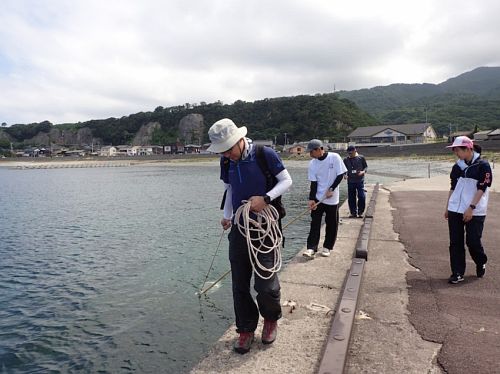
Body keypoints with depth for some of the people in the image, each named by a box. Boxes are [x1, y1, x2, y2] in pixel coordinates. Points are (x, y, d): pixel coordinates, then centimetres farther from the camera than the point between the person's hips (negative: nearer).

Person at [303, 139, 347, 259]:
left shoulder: (334, 157, -11)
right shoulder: (312, 164, -2)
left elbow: (340, 175, -8)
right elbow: (313, 183, -3)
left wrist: (331, 189, -15)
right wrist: (311, 199, -12)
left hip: (332, 199, -2)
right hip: (318, 198, 2)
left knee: (332, 224, 6)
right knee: (315, 223, -1)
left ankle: (327, 247, 21)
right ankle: (311, 248, 0)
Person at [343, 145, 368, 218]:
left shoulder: (361, 158, 0)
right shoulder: (346, 160, 3)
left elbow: (366, 166, 7)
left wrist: (363, 172, -13)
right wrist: (345, 175, -10)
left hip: (360, 181, -2)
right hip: (350, 181, 2)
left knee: (362, 197, -6)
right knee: (351, 198, 5)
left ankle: (360, 212, 10)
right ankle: (353, 213, 18)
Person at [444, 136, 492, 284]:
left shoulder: (483, 165, -6)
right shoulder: (457, 167, 11)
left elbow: (481, 189, -12)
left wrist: (471, 208, -18)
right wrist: (447, 207, 14)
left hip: (474, 212, -5)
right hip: (455, 211, 5)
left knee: (473, 241, 0)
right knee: (455, 242, 3)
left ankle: (481, 264, 30)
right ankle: (457, 273, 11)